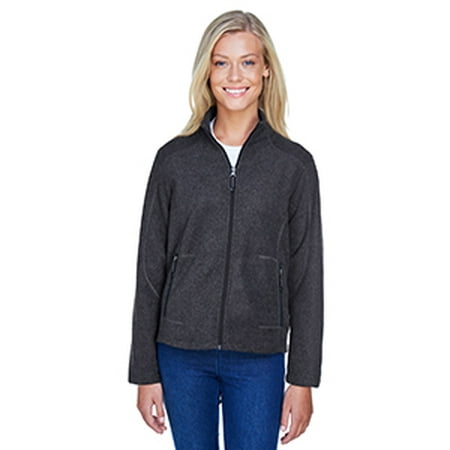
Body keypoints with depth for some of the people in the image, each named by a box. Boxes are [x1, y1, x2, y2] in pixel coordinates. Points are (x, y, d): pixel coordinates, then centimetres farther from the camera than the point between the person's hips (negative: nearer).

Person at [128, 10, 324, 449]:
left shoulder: (294, 164, -1)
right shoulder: (174, 159, 0)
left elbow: (307, 278, 0)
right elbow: (150, 270, 2)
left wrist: (303, 379, -2)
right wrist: (145, 372, 2)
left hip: (259, 360, -1)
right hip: (182, 354, 1)